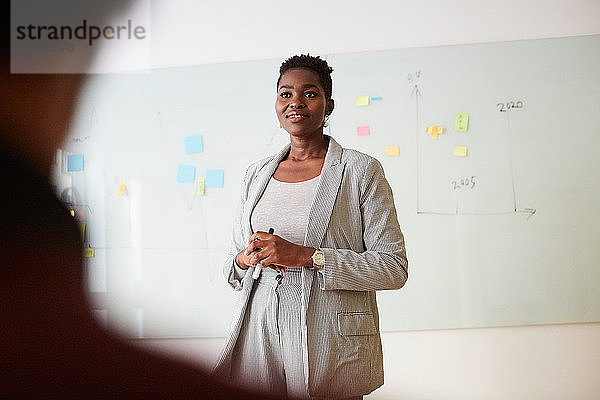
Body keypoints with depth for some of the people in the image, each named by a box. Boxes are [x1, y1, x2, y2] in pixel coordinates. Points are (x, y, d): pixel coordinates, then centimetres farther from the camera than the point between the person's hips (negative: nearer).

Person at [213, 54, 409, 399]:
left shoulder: (361, 170, -3)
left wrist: (307, 256, -18)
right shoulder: (257, 174, 12)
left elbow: (394, 267, -10)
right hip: (260, 331, 4)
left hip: (330, 342, -4)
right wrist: (245, 258, -6)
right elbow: (232, 266, 19)